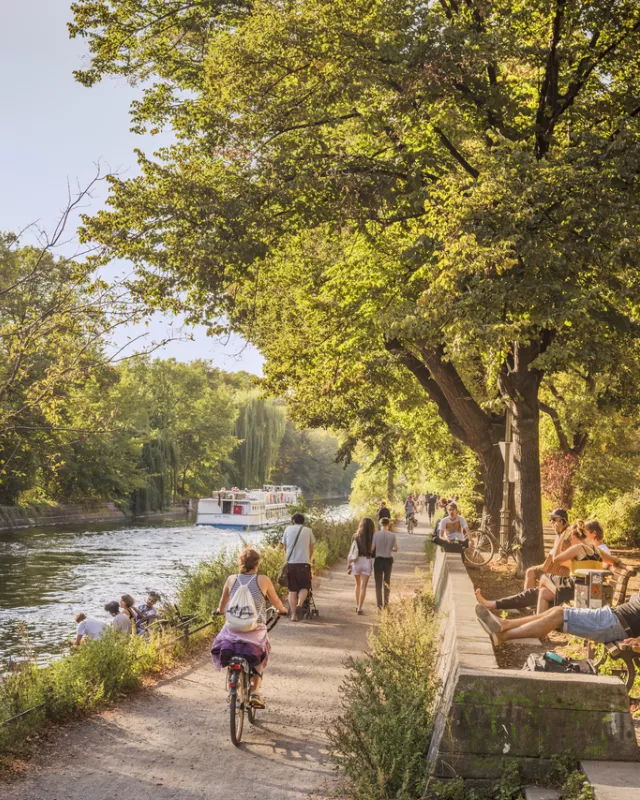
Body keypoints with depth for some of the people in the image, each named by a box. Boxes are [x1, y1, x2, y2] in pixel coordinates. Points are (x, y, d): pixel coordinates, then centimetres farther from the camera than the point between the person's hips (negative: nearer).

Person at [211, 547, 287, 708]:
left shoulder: (231, 579, 4)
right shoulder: (263, 580, -2)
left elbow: (221, 607, 17)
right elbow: (276, 603, 13)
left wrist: (219, 611, 40)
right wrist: (282, 610, 35)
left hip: (232, 629, 1)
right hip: (256, 632, -1)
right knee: (259, 656, 26)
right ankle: (255, 692, 13)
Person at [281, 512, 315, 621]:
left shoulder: (288, 529, 10)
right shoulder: (308, 531, 7)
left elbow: (284, 547, 16)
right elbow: (311, 549, 12)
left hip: (290, 563, 2)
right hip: (304, 562, -1)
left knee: (292, 590, 8)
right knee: (304, 587, 10)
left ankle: (293, 614, 4)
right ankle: (299, 604, -17)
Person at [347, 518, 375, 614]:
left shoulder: (356, 536, -3)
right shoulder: (373, 537, -6)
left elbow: (352, 550, -2)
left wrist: (349, 563, 5)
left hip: (356, 562, 2)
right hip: (367, 562, -2)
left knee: (358, 585, 20)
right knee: (363, 587, 1)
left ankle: (357, 605, 28)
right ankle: (359, 608, -5)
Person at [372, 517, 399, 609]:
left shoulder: (376, 534, -11)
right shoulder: (392, 535, -5)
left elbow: (372, 548, -11)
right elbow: (396, 549, -1)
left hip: (378, 560, -2)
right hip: (388, 560, 2)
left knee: (378, 583, 8)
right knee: (387, 583, 17)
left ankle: (379, 605, 7)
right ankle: (386, 604, 20)